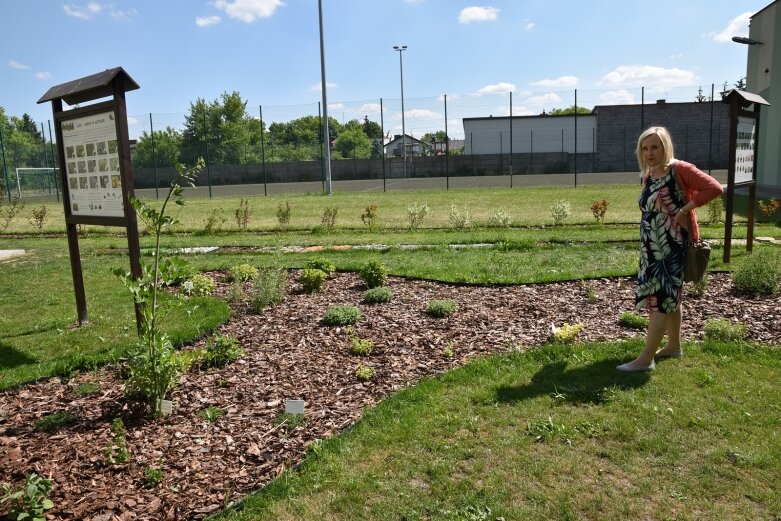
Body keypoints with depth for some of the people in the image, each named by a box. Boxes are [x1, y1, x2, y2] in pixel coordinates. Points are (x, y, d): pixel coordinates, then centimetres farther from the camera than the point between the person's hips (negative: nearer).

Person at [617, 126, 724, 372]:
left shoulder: (680, 170, -13)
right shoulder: (648, 177, 10)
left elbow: (715, 188, -20)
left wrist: (685, 209, -20)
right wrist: (646, 246, 12)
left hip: (671, 247, -8)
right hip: (653, 248, 8)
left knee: (660, 299, -8)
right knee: (670, 297, 17)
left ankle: (646, 359, -6)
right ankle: (674, 346, 31)